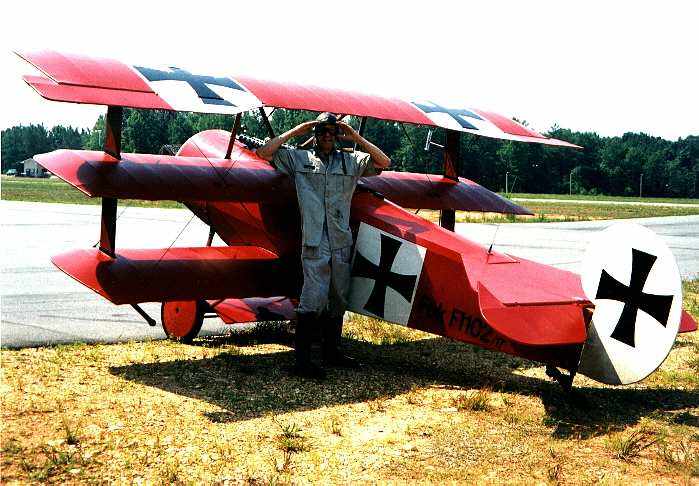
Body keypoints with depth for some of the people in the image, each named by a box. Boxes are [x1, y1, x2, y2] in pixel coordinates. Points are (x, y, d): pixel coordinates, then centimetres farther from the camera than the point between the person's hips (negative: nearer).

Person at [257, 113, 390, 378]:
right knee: (313, 299, -11)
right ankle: (302, 359, -8)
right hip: (314, 243, -4)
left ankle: (331, 351, 23)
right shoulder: (298, 159, 10)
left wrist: (356, 138, 7)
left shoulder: (352, 161, 15)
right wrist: (295, 132, 7)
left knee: (338, 300, 11)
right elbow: (264, 152, 6)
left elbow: (384, 162, 10)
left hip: (342, 243, 4)